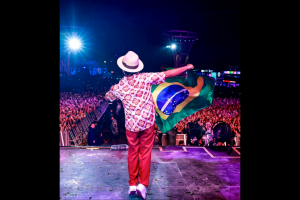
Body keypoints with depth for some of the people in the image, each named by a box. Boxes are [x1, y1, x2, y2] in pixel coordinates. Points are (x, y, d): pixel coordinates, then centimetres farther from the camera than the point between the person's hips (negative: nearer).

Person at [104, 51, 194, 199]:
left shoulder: (118, 87, -8)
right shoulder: (145, 78, -14)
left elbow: (107, 97, 14)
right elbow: (167, 74, -10)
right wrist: (186, 67, 3)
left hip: (131, 124, 1)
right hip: (147, 122, -1)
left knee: (133, 153, 17)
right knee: (145, 153, 11)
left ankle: (132, 185, 23)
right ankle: (142, 184, 9)